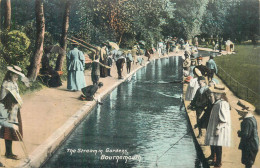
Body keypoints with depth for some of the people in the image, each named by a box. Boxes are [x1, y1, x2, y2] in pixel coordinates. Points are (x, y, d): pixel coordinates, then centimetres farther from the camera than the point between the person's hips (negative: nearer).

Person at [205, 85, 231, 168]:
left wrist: (218, 128, -21)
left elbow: (223, 119, -23)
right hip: (214, 127, 10)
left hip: (219, 129, -10)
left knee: (217, 146, -2)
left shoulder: (222, 104, -20)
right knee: (214, 146, 17)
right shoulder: (217, 102, 11)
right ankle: (216, 160, 30)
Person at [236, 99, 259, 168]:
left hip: (249, 146, -10)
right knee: (247, 162, 20)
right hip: (253, 144, 10)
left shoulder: (248, 121, -25)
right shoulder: (252, 118, 6)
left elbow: (245, 134, -27)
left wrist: (239, 133, -10)